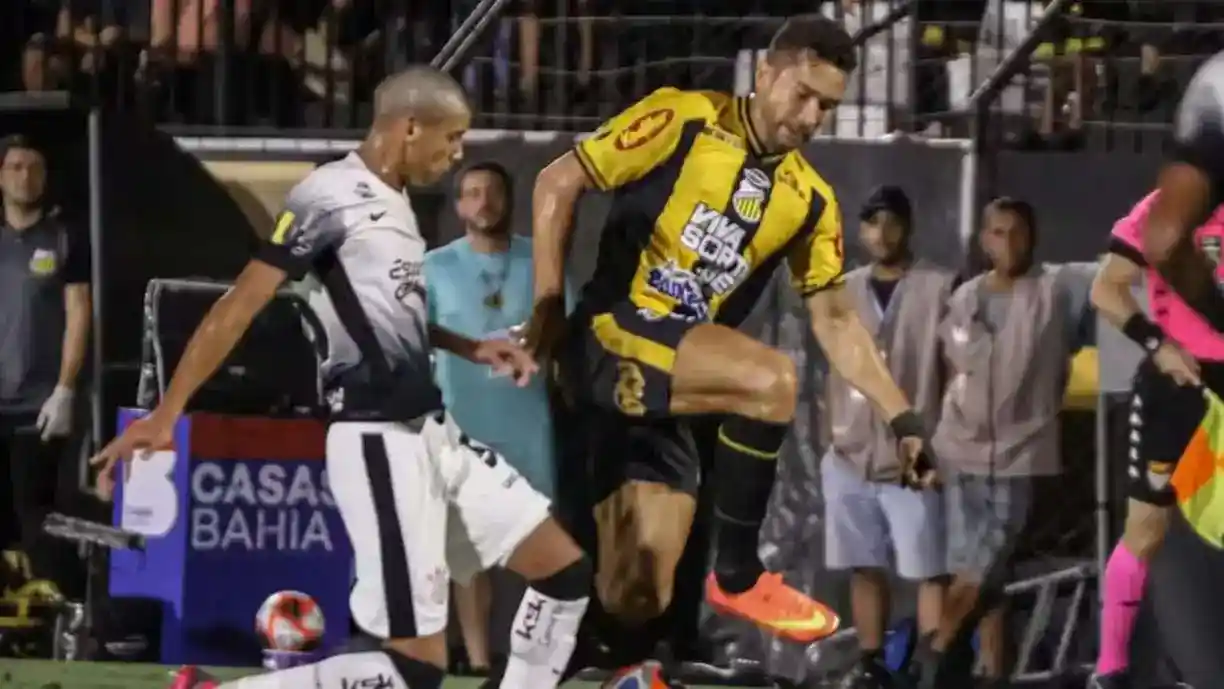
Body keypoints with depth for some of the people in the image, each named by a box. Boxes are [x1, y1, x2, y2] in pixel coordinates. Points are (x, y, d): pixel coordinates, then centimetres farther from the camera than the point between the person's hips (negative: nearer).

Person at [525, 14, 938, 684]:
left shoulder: (810, 199, 11)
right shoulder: (683, 120, -5)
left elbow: (834, 318, 15)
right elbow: (558, 183, -3)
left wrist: (901, 415, 7)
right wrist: (548, 305, -9)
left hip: (666, 383, 6)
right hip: (607, 336, -6)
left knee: (637, 600, 1)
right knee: (769, 377, -27)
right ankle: (737, 574, -14)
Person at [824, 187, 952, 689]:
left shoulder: (938, 288, -4)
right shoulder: (846, 291, 12)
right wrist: (833, 431, 11)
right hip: (850, 457, 5)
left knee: (928, 569, -8)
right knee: (864, 567, 10)